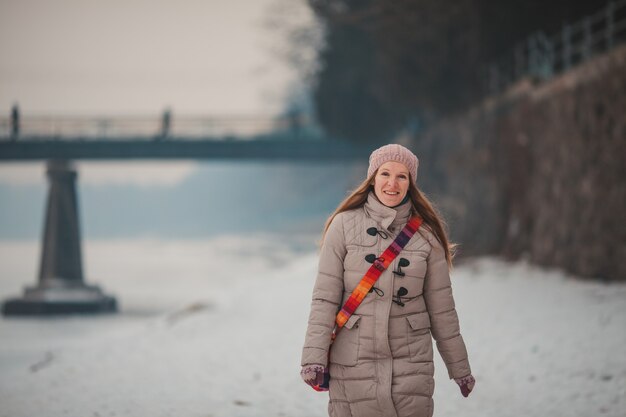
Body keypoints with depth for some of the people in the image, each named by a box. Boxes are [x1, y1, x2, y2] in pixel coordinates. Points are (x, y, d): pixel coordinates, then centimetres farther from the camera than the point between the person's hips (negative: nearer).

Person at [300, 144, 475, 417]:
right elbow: (325, 296, -3)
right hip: (353, 361, -1)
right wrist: (314, 356, -12)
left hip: (410, 361, 1)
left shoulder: (425, 234, 5)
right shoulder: (345, 225, 0)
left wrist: (459, 367, 12)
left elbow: (441, 307, 10)